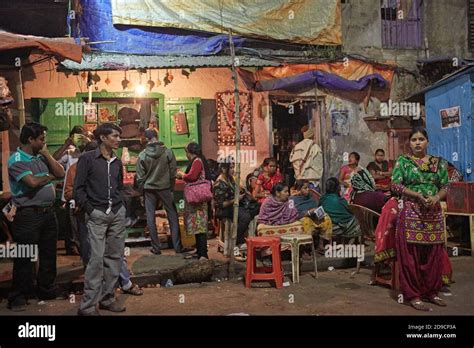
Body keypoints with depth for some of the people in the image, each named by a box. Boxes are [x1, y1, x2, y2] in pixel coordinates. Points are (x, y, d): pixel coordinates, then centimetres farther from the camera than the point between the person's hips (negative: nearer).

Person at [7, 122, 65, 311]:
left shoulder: (41, 157, 11)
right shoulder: (16, 160, -10)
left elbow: (60, 173, 5)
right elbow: (32, 182, -22)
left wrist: (46, 154, 1)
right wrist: (50, 176, -4)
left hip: (48, 212, 7)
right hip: (28, 215, -7)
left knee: (49, 254, 14)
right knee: (25, 258, 2)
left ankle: (47, 289, 29)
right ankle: (18, 296, 15)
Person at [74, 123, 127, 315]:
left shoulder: (117, 162, 13)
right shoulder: (87, 159, -3)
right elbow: (78, 188, -5)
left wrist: (120, 205, 8)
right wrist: (90, 210, -9)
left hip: (117, 213, 6)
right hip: (97, 214, -6)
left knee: (114, 256, 7)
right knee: (97, 258, -10)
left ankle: (107, 298, 18)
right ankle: (88, 305, -3)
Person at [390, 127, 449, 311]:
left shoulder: (439, 162, 12)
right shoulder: (403, 161, 2)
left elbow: (445, 187, 11)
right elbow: (395, 185, -6)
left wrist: (436, 197, -11)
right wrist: (418, 196, -15)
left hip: (434, 213, 4)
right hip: (411, 213, -3)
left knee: (434, 253, 7)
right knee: (411, 254, -3)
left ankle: (431, 291, 22)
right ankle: (413, 295, 7)